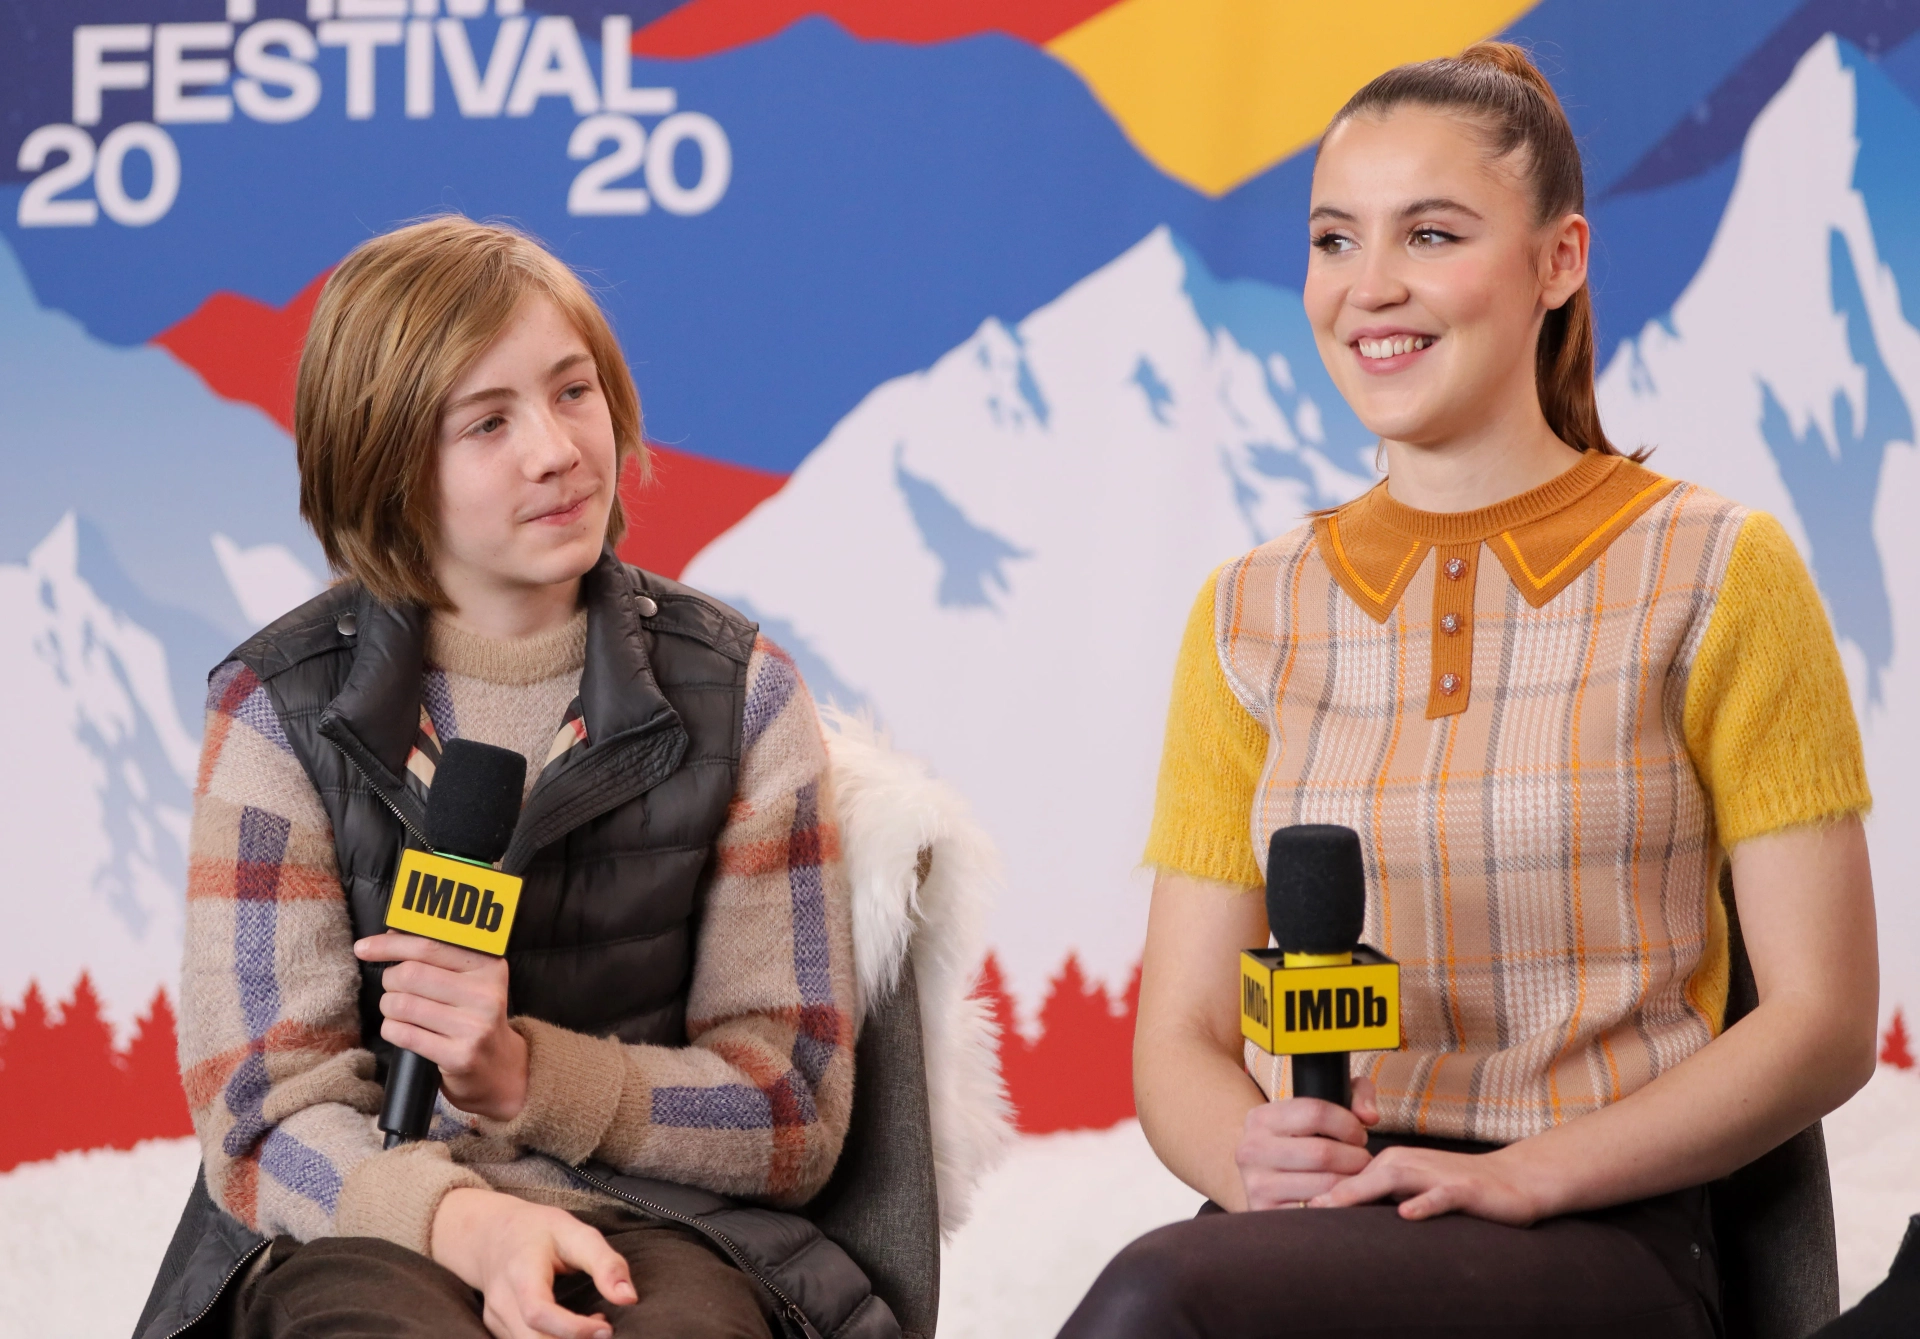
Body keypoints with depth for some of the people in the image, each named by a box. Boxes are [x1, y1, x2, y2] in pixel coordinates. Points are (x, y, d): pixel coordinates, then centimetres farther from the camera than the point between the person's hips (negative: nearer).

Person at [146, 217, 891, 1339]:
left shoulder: (740, 695, 6)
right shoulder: (279, 711, 2)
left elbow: (797, 1118, 5)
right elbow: (263, 1119, -2)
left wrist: (523, 1075, -13)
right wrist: (468, 1222, -24)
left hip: (657, 1225, 1)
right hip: (370, 1231, -1)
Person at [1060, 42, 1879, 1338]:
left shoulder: (1715, 574, 2)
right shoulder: (1253, 614, 13)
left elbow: (1824, 1022, -1)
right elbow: (1181, 1038, 11)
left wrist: (1517, 1177, -14)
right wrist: (1251, 1155, -13)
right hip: (1312, 1226, 3)